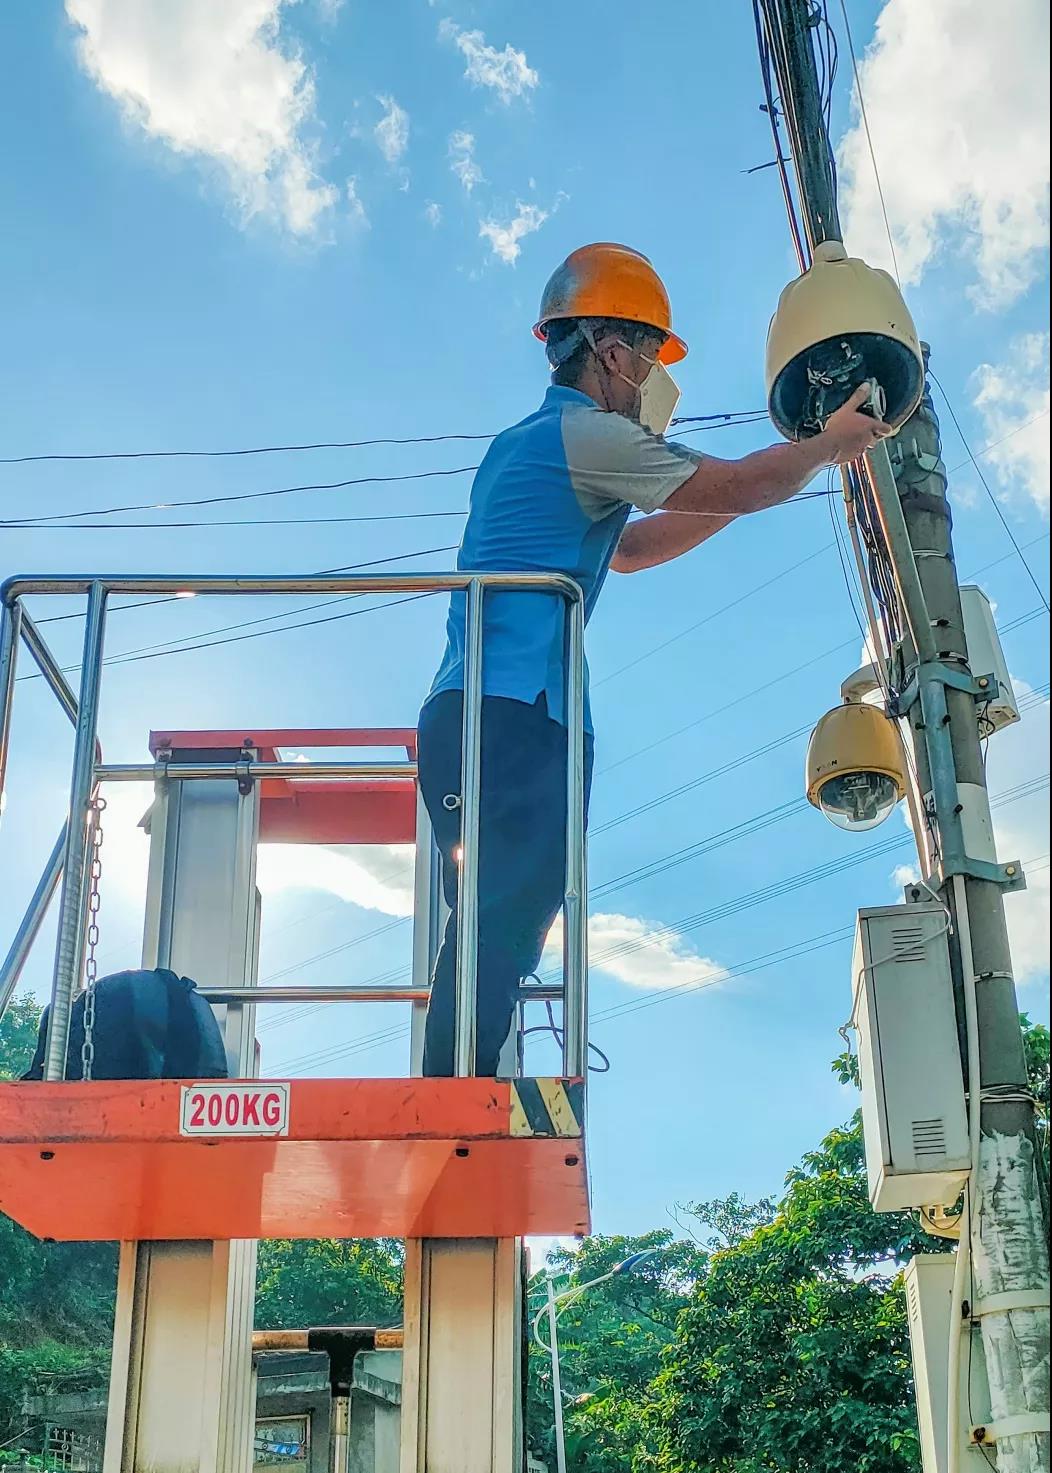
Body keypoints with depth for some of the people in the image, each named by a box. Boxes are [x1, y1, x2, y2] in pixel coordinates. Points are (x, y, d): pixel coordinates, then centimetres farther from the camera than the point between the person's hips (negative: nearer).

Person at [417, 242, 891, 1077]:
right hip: (516, 715, -10)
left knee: (494, 933, 6)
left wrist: (768, 476, 36)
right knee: (505, 930, -16)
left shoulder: (523, 444, 28)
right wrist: (830, 445, 19)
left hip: (468, 713, 10)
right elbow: (737, 488, 0)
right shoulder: (586, 433, -2)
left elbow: (624, 549, 36)